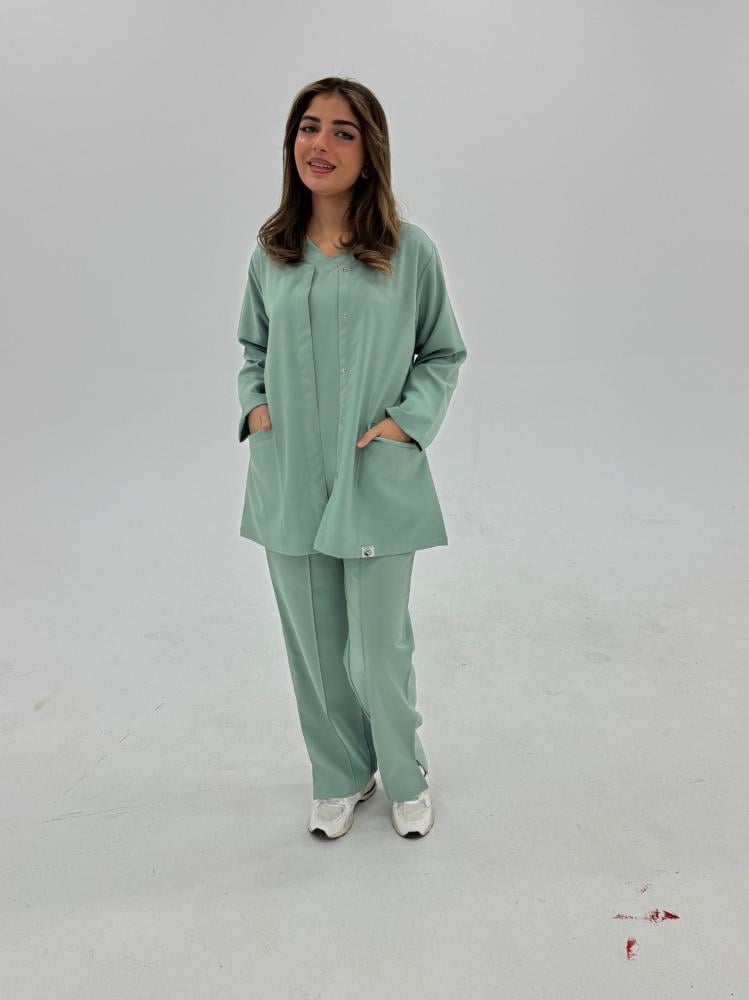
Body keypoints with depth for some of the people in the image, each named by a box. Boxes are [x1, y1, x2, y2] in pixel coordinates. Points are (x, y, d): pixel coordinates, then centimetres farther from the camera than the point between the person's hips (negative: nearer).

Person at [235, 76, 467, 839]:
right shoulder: (270, 252, 6)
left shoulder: (409, 250, -3)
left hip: (377, 485, -3)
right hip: (288, 486, 3)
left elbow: (444, 353, 5)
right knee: (313, 648, 14)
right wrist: (254, 406, 0)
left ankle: (406, 778, 34)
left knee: (377, 656, 3)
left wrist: (407, 420, -9)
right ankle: (341, 777, 39)